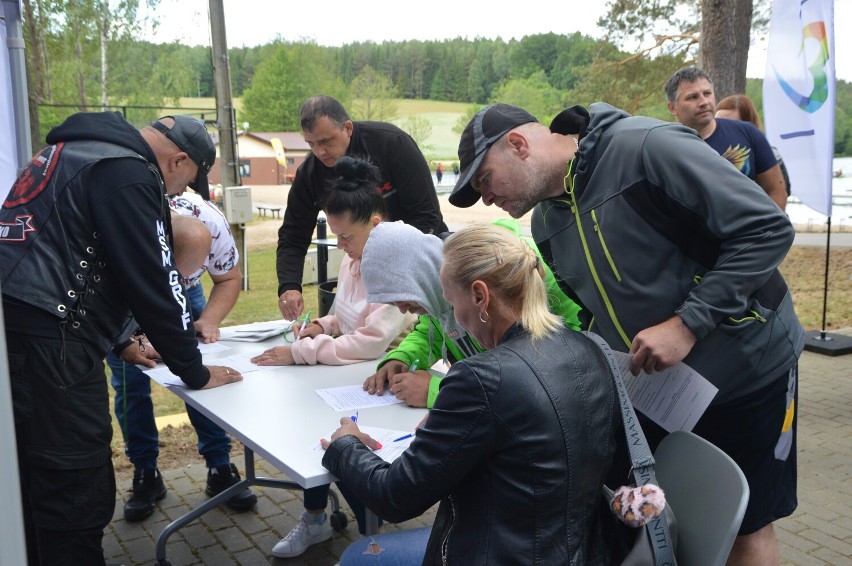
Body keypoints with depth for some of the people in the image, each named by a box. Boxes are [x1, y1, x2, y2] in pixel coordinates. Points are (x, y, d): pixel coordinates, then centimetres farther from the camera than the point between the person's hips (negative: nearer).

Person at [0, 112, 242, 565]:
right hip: (47, 338, -10)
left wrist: (120, 339, 32)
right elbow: (153, 281, -11)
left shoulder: (76, 152, 23)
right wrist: (194, 372, -1)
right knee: (79, 496, -3)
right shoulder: (128, 174, -9)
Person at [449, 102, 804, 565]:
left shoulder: (647, 148, -22)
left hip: (748, 368, -6)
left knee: (746, 528, 10)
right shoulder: (546, 222, 2)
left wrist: (687, 324, -26)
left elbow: (768, 228, -23)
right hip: (650, 388, 6)